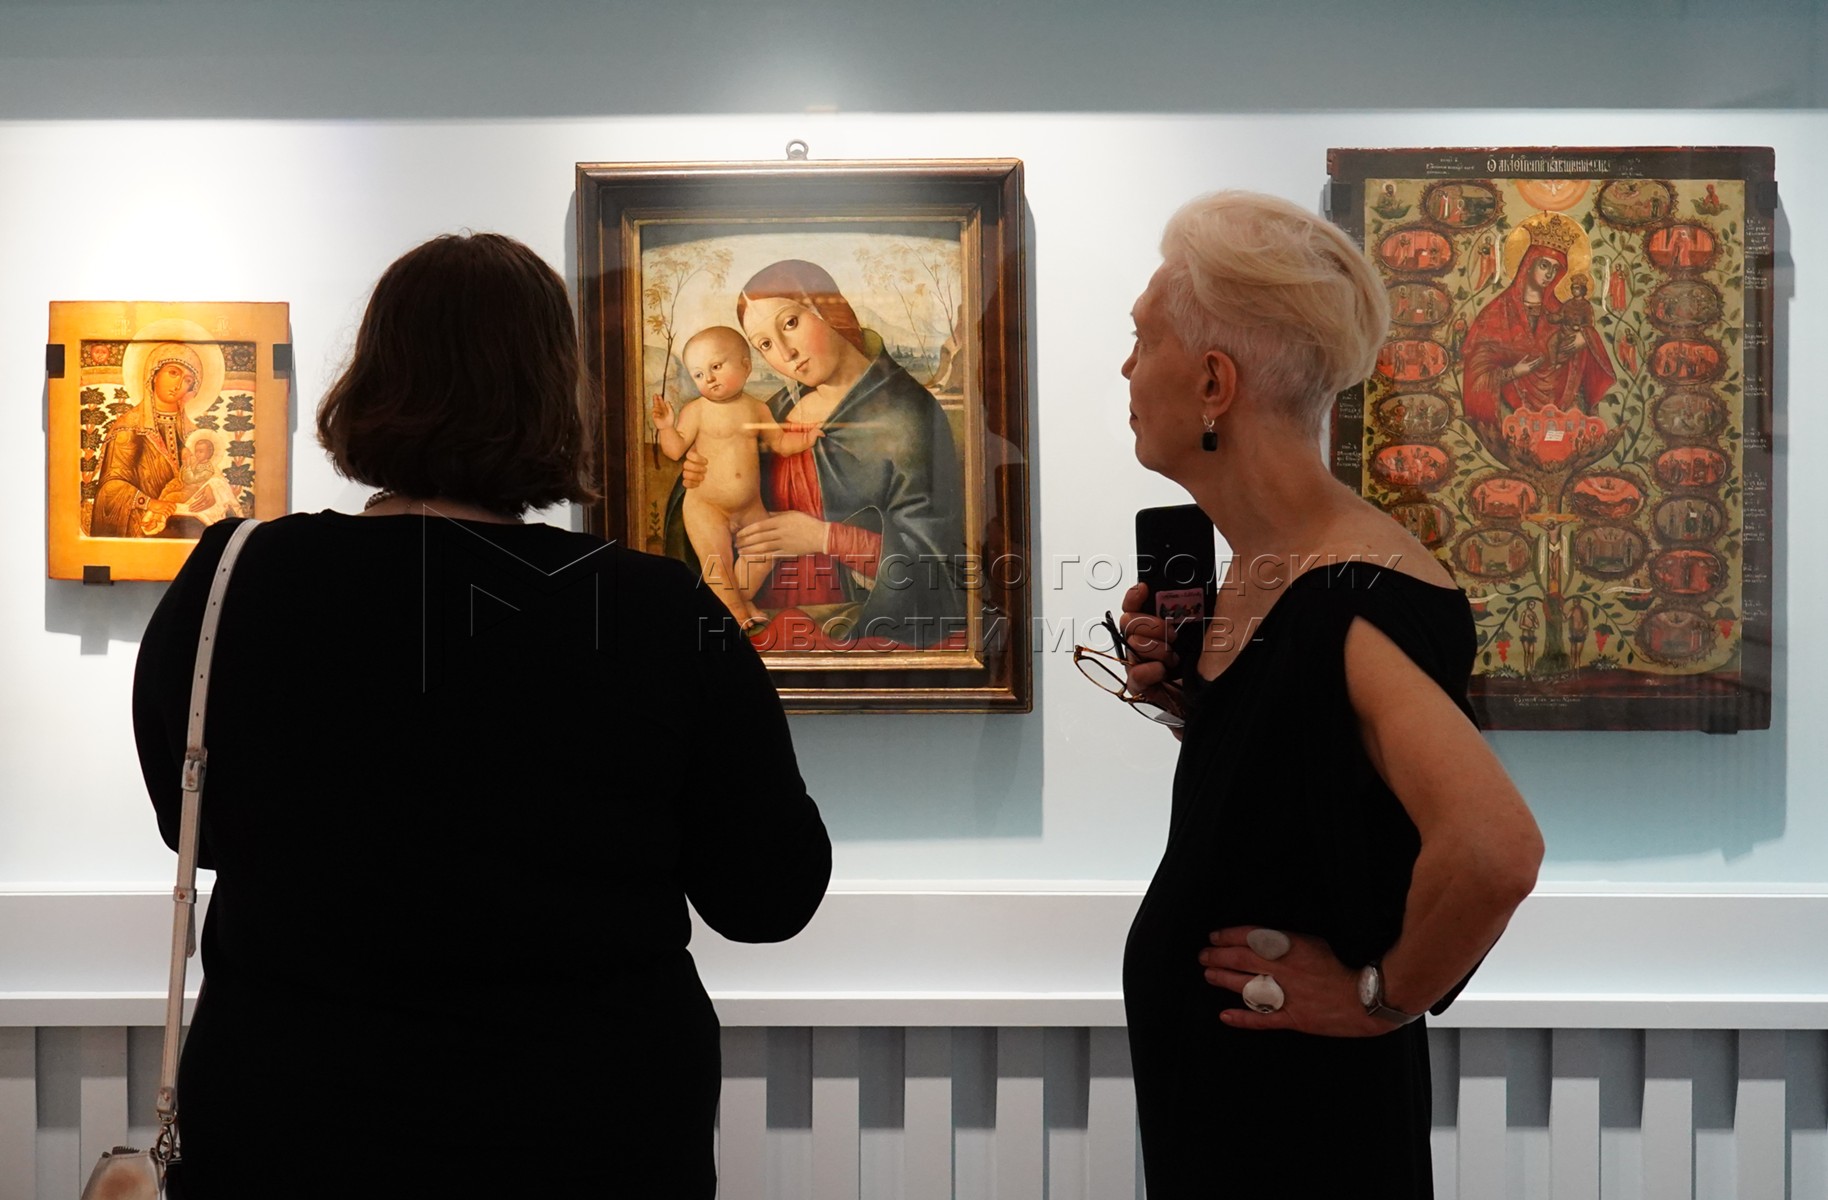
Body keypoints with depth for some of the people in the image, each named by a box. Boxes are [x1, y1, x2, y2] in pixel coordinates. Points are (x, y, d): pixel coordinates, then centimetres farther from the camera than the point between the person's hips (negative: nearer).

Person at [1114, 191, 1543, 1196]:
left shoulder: (1354, 601, -26)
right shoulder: (1252, 566, 1)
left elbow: (1494, 846, -39)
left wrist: (1381, 996, -24)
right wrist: (1183, 696, -3)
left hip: (1298, 1109, -8)